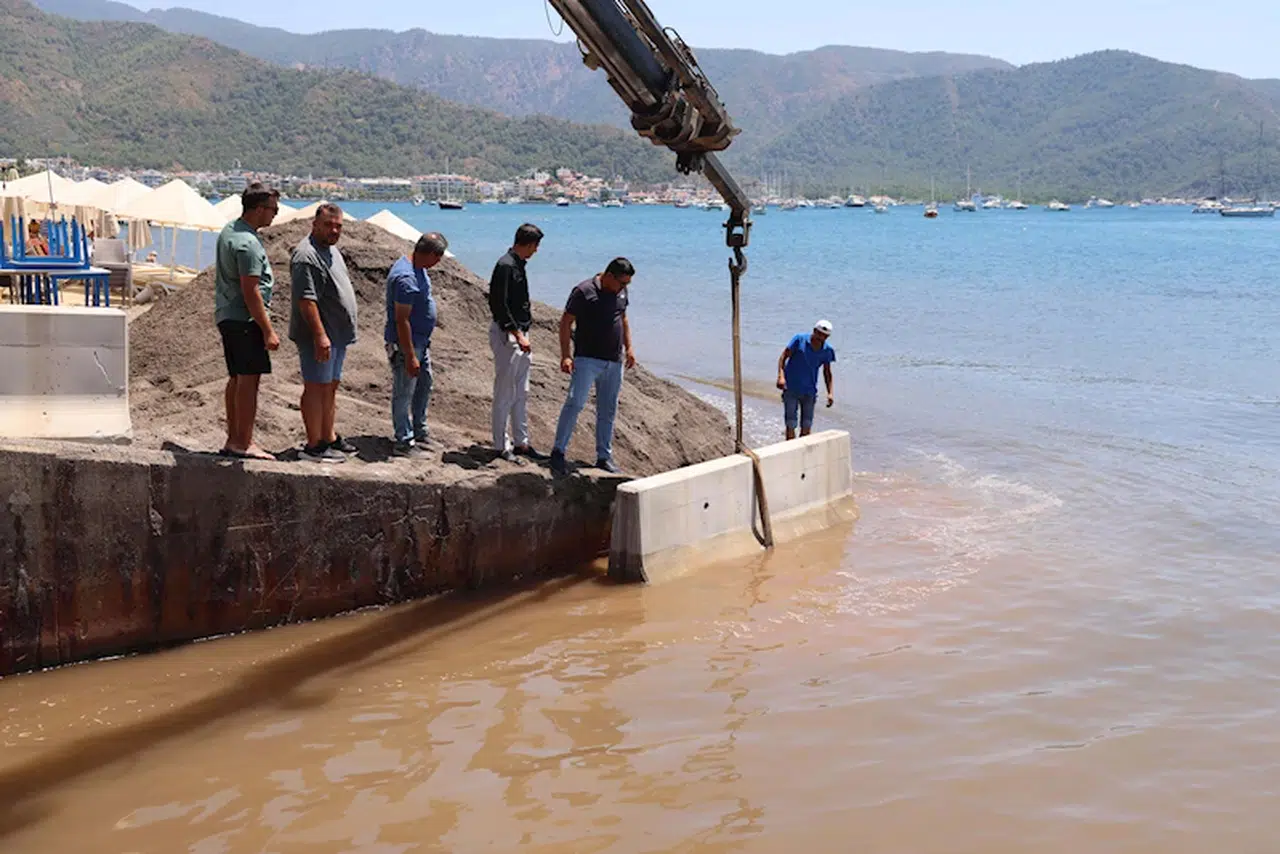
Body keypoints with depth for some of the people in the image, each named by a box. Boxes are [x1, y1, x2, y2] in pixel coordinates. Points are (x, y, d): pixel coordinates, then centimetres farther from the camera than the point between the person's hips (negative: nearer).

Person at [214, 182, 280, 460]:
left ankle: (233, 440, 18)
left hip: (226, 315, 10)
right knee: (249, 379, -6)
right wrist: (268, 330, -19)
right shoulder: (248, 243, -19)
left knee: (237, 379, 13)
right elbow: (250, 292, -21)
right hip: (245, 319, -10)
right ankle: (243, 444, -4)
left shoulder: (228, 231, 13)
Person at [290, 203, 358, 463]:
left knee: (331, 387, 15)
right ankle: (314, 446, -3)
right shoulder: (307, 256, -17)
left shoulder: (332, 251, 17)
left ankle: (330, 437, 23)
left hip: (337, 334, 10)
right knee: (316, 387, -6)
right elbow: (306, 300, -23)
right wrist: (320, 335, -28)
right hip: (318, 336, -10)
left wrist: (343, 333, 24)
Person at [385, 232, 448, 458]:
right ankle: (404, 443, 9)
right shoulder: (406, 278, -27)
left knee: (425, 383, 21)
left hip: (420, 341, 10)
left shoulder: (418, 268, 5)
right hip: (405, 345, -10)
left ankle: (419, 432, 34)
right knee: (404, 393, 0)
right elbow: (401, 320, -27)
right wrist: (410, 357, -26)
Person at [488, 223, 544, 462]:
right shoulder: (506, 266, -16)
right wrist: (517, 335, -23)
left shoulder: (518, 265, 13)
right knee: (505, 393, -3)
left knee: (521, 393, 13)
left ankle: (521, 442, 20)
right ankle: (501, 445, 4)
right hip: (506, 335, -10)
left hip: (520, 334, 10)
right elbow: (500, 306, -21)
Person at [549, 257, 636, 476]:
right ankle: (558, 452, -9)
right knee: (575, 403, -14)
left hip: (614, 362, 6)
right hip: (587, 359, -6)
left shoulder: (621, 292, 10)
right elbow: (565, 323, -8)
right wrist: (565, 355, -15)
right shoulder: (584, 292, -10)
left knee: (608, 411, 10)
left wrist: (629, 348, 17)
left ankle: (604, 457, 18)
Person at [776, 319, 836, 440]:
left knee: (806, 426, 7)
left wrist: (830, 392, 0)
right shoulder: (799, 340, -10)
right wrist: (781, 376, -23)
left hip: (809, 391, 3)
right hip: (791, 389, -3)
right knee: (790, 425, -3)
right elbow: (783, 357, -8)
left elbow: (827, 372, 10)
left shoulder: (827, 350, 0)